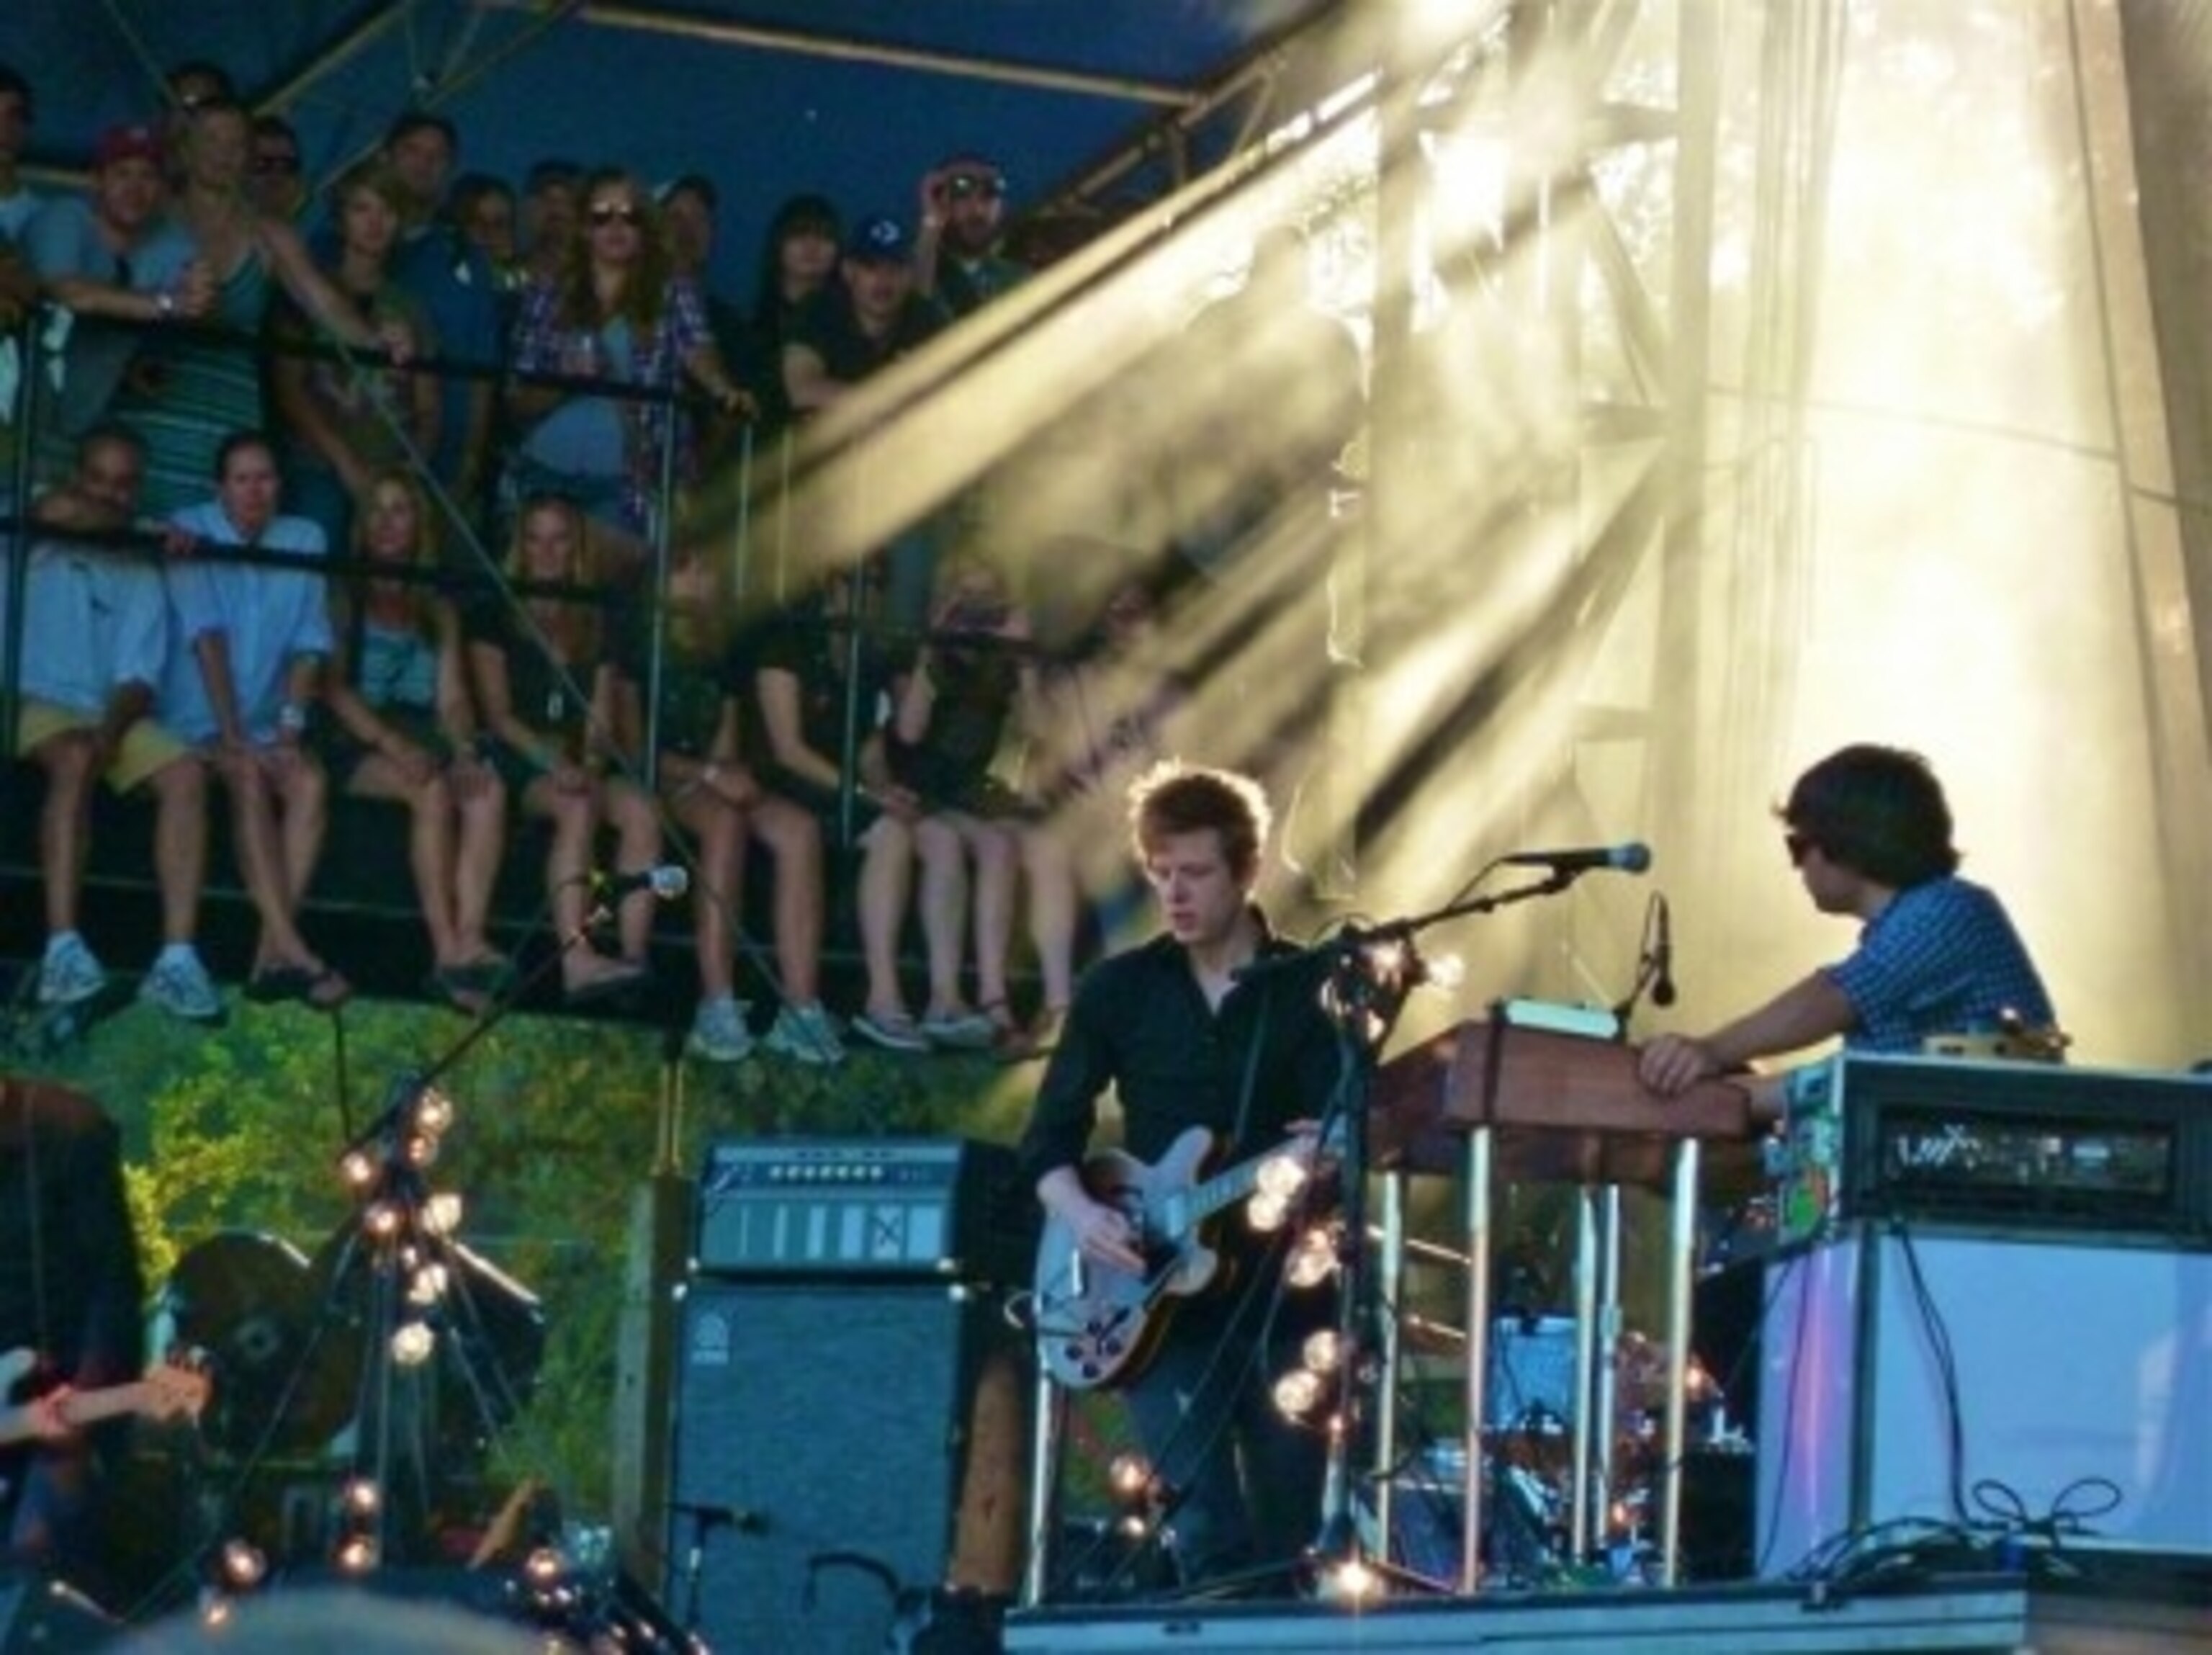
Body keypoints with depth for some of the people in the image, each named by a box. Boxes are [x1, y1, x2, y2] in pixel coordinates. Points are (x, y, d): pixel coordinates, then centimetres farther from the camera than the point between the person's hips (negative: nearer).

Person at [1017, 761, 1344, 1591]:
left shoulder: (1311, 990, 3)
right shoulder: (1118, 988, 7)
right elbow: (1049, 1136, 9)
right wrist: (1080, 1213, -10)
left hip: (1280, 1294, 0)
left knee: (1289, 1544, 2)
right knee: (1212, 1539, -11)